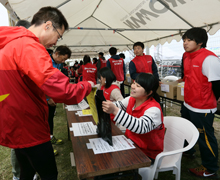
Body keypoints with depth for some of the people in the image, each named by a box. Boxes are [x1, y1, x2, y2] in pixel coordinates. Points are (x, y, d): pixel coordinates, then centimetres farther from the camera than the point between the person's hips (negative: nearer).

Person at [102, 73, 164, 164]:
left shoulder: (153, 109, -25)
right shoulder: (131, 99, -2)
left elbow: (142, 127, -41)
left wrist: (115, 111, -47)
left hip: (147, 154, -6)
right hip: (130, 143, 6)